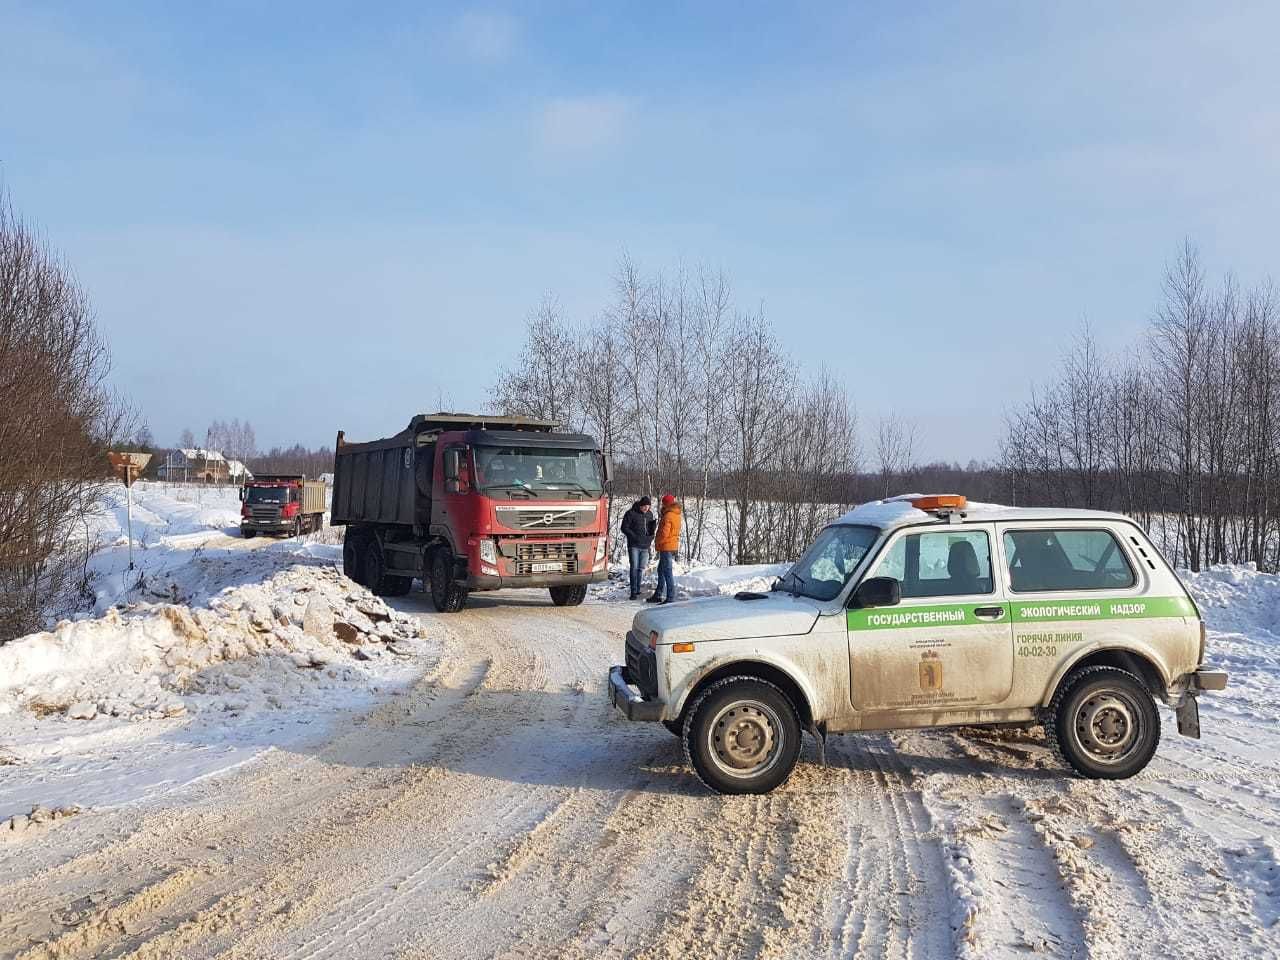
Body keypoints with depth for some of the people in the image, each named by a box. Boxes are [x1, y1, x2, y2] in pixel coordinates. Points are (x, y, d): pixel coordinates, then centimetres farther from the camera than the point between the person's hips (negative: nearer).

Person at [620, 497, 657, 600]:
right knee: (634, 567, -8)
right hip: (634, 545, -5)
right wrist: (634, 536, -16)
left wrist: (654, 524, -9)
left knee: (642, 568, 7)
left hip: (645, 546, 5)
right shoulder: (631, 514, -7)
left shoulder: (650, 514, 9)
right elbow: (624, 528, -5)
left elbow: (651, 530, 13)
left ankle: (638, 590, 16)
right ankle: (633, 592, -7)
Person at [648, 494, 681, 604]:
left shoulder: (668, 516, -18)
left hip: (666, 547, -10)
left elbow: (664, 533, -21)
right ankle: (659, 595, 28)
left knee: (667, 572, -8)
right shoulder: (676, 514, 12)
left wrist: (657, 542, -4)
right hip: (673, 546, 10)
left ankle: (670, 598, -9)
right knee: (661, 570, 20)